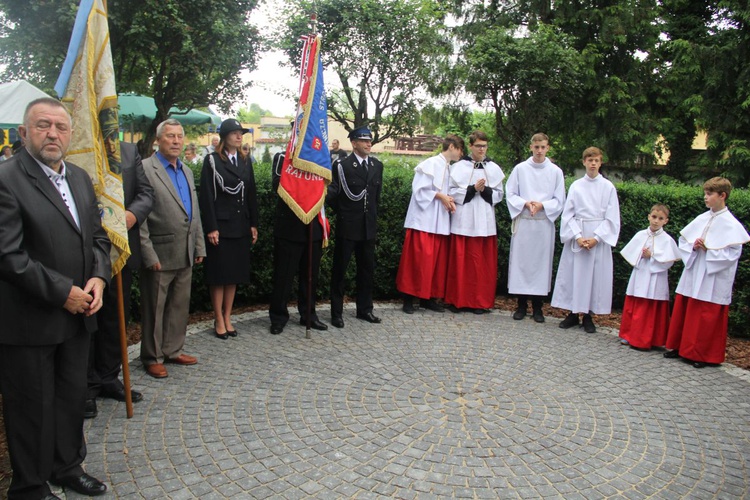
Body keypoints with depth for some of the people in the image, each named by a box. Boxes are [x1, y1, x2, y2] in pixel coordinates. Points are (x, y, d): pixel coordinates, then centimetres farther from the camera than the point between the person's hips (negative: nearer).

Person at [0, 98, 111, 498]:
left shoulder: (80, 177, 9)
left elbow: (97, 236, 13)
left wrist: (98, 277, -4)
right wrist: (63, 292, -18)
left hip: (76, 314, 7)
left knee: (73, 397, 20)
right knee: (32, 407, 10)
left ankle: (67, 466, 40)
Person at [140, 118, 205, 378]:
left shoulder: (186, 171, 15)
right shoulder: (145, 168, -9)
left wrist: (199, 247, 13)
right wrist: (149, 254, -16)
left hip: (186, 254, 7)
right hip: (160, 254, -7)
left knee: (180, 305, 15)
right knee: (154, 308, 6)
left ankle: (173, 350, 30)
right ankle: (152, 357, 19)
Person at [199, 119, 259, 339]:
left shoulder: (246, 161, 12)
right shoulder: (212, 161, -4)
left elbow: (252, 195, 12)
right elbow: (206, 196, -8)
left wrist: (253, 224, 6)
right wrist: (210, 228, -14)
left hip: (240, 226, 5)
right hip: (220, 226, -5)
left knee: (235, 273, 9)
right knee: (218, 274, 1)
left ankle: (227, 318, 19)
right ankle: (219, 321, 11)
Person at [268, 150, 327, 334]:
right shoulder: (282, 157, 0)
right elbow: (278, 185, -14)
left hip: (313, 227, 4)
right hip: (289, 227, -4)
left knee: (310, 275, 12)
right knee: (284, 274, 2)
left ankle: (308, 315, 25)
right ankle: (278, 317, 15)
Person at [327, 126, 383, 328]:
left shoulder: (377, 165, 8)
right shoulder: (341, 165, -8)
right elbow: (332, 193, -6)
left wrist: (373, 214, 15)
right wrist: (342, 212, 0)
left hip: (369, 226, 5)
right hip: (347, 226, -5)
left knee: (367, 269, 11)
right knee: (340, 269, 4)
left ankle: (364, 309, 24)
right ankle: (337, 312, 13)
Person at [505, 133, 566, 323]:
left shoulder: (556, 171, 5)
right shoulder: (520, 169, 4)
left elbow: (559, 200, 5)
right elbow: (510, 194, 4)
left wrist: (542, 205, -12)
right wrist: (525, 203, -13)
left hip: (544, 223, 0)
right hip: (523, 222, 0)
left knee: (541, 262, 3)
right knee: (521, 261, 1)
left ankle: (537, 307, 13)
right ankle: (521, 305, 13)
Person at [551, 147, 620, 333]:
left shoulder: (608, 187, 1)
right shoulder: (576, 186, 3)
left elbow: (611, 218, 0)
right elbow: (568, 214, 2)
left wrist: (596, 238, -10)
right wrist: (577, 236, -10)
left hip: (599, 237, -1)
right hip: (576, 236, 1)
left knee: (595, 274, 2)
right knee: (573, 273, 2)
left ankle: (588, 316, 13)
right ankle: (573, 313, 14)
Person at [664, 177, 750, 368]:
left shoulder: (731, 224, -10)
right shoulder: (701, 219, 7)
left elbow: (733, 253, -14)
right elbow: (683, 239, 12)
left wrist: (708, 249, -18)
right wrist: (693, 246, -7)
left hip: (713, 281, -6)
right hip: (692, 275, 6)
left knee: (708, 317, 3)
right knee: (682, 311, 12)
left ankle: (703, 355, 16)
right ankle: (679, 346, 25)